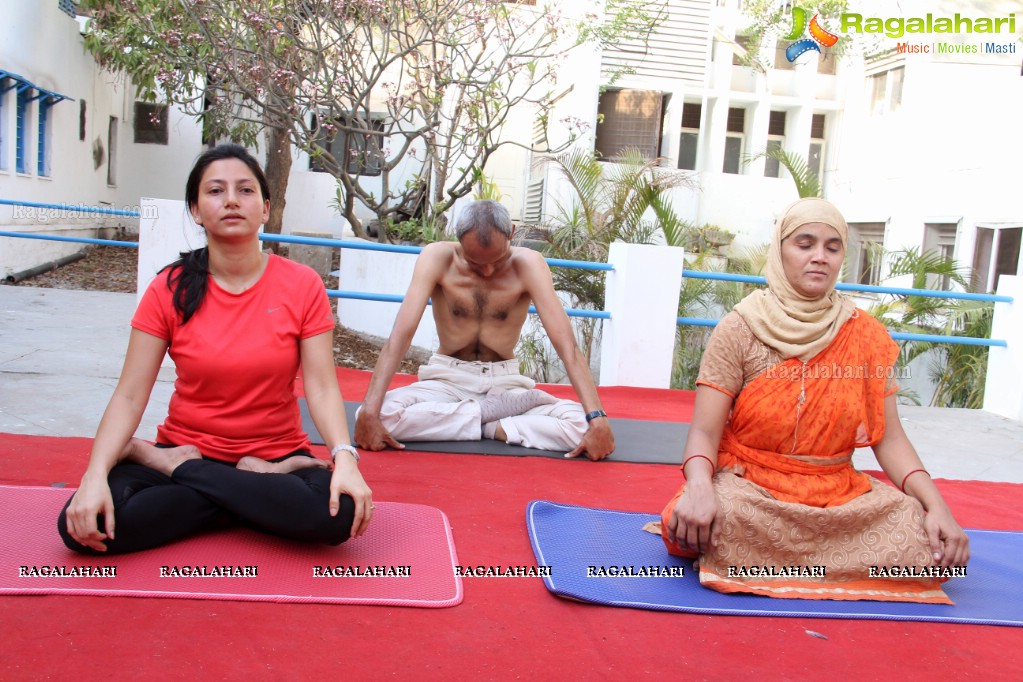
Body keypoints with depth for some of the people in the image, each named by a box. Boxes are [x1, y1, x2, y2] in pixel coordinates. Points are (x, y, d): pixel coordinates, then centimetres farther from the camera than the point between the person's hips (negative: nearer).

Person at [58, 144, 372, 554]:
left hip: (275, 454, 0)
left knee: (338, 512, -33)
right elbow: (129, 396, -8)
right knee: (82, 523, -25)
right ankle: (258, 492, -9)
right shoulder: (171, 289, -4)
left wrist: (344, 458, -30)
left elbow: (321, 387, -11)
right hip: (186, 447, 0)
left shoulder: (302, 286, -6)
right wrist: (95, 476, -25)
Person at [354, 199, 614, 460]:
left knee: (580, 424, -26)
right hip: (448, 379, 1)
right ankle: (499, 412, -14)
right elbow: (401, 334, -22)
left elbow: (566, 343, -22)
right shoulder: (436, 258, -15)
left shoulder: (528, 264, -16)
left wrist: (597, 419, -33)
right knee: (382, 415, -30)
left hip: (504, 382, -1)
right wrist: (370, 412, -34)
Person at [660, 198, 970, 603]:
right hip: (749, 489, -4)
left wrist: (937, 505, -14)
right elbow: (704, 433, -11)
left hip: (840, 495, 5)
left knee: (940, 548, -20)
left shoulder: (866, 337, 3)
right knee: (687, 523, -36)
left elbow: (890, 439, 3)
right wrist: (700, 487, -33)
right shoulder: (739, 330, -5)